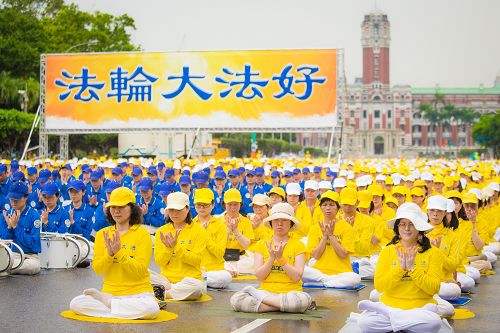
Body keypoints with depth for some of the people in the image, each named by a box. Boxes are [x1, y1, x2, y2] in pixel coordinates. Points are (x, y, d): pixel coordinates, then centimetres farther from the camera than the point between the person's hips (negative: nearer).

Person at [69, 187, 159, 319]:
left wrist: (119, 252, -21)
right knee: (75, 304, -23)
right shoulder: (102, 234, 9)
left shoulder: (142, 234, -2)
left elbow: (140, 271, -11)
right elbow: (98, 270, 1)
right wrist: (109, 253, -16)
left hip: (138, 292, -1)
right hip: (110, 291, 1)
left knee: (151, 309, -36)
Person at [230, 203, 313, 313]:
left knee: (303, 299, -38)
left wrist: (281, 258, -14)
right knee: (236, 299, -26)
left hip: (290, 292, -1)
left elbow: (297, 277, -6)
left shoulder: (298, 245, 5)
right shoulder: (262, 245, 12)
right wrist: (272, 258, -13)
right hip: (266, 290, 1)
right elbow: (259, 276, 1)